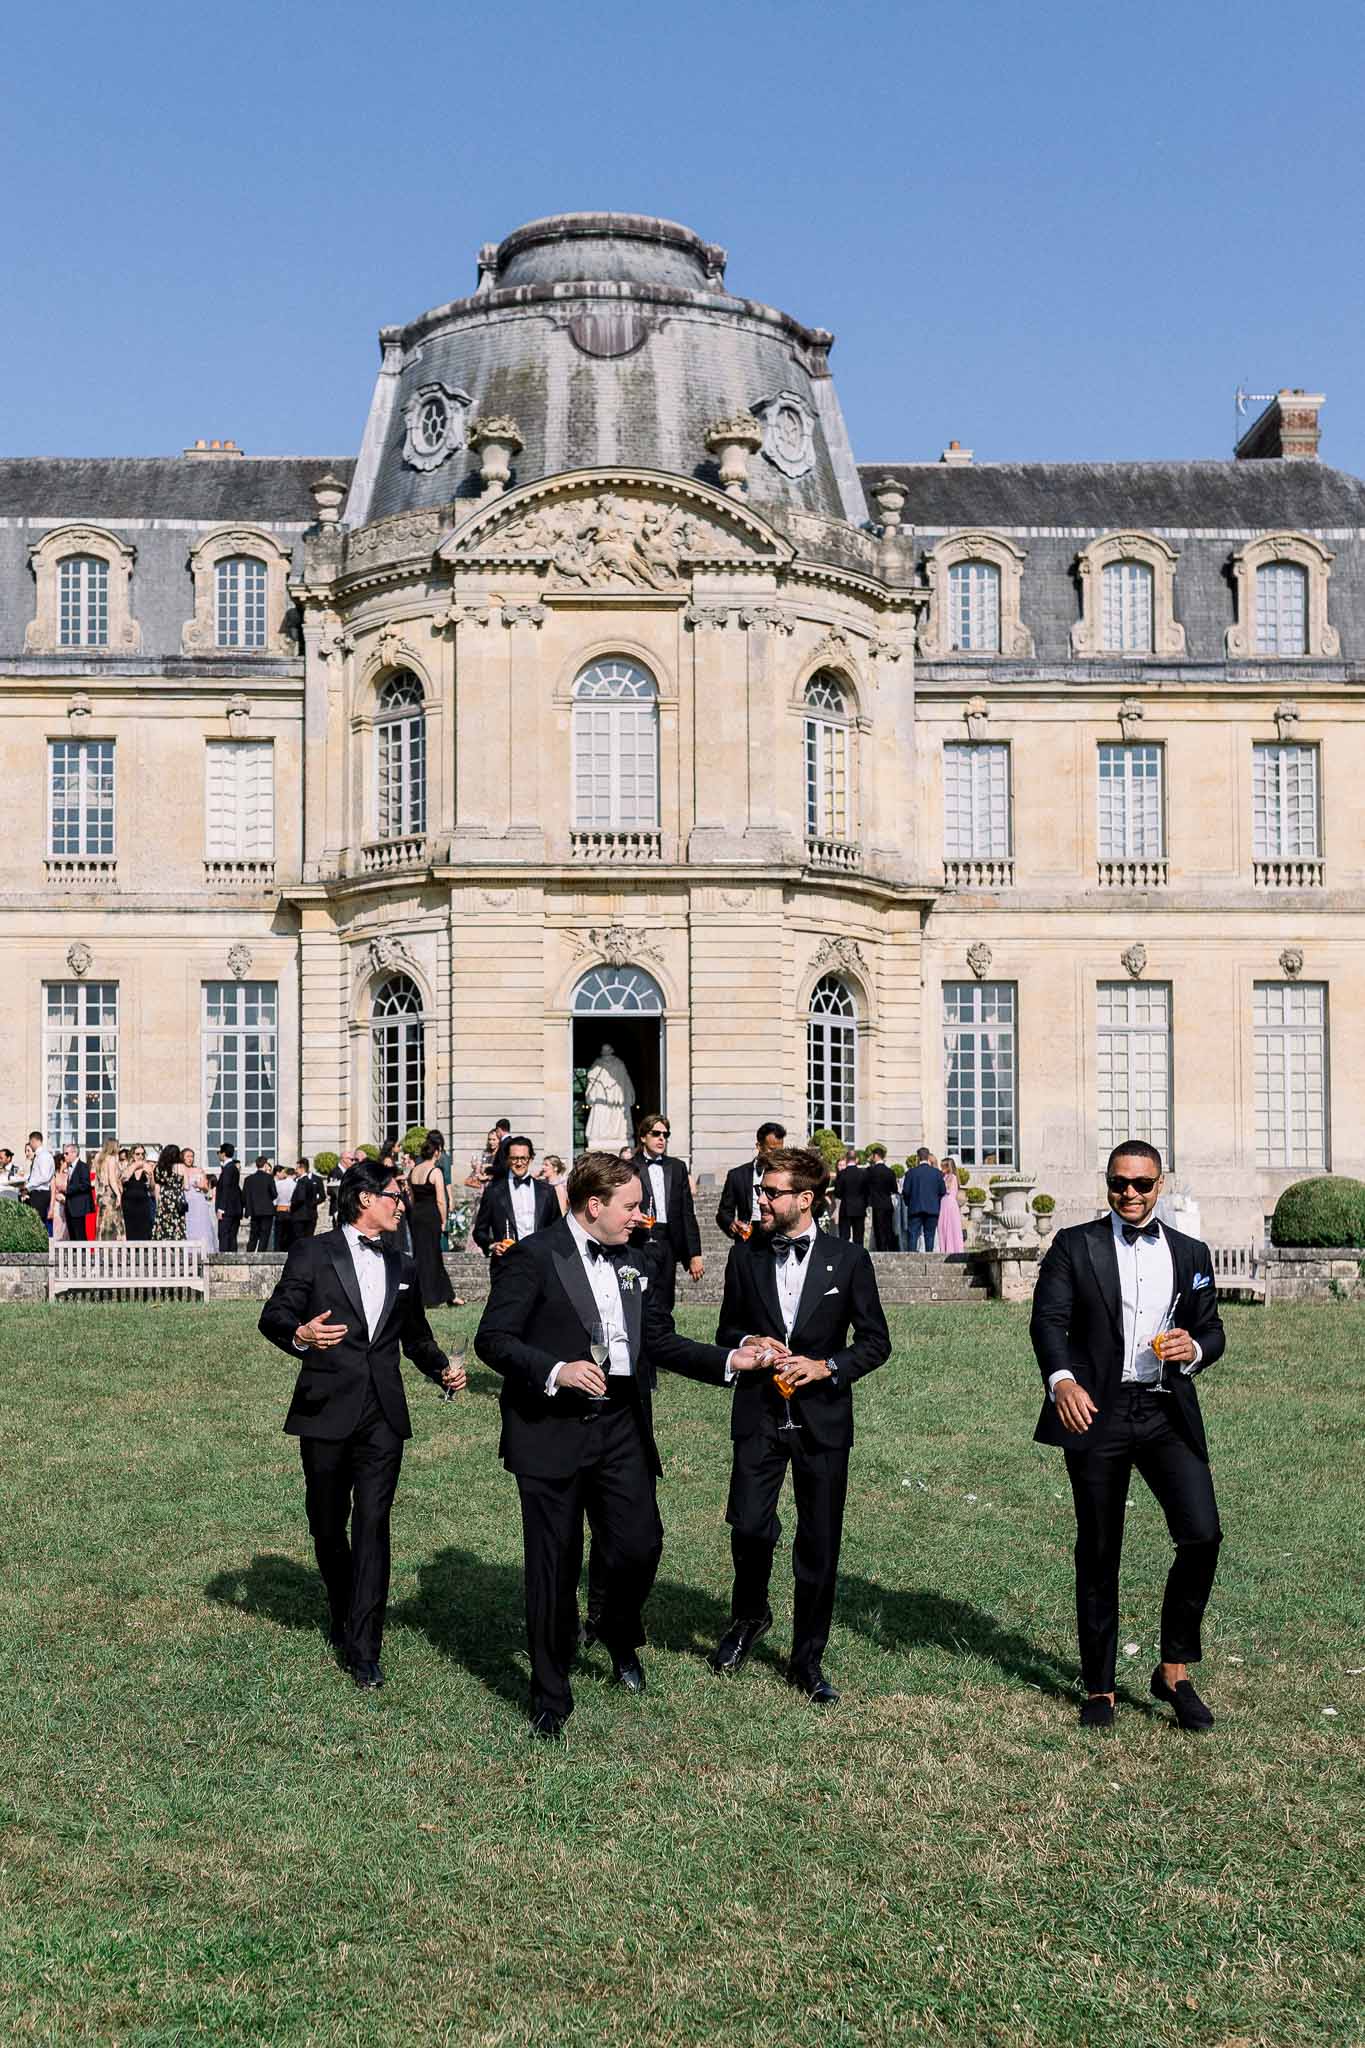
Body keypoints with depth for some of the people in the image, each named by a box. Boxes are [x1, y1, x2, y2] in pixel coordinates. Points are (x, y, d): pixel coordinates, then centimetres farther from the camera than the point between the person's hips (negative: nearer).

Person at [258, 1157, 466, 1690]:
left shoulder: (403, 1268, 16)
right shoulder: (313, 1253, 1)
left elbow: (416, 1336, 24)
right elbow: (273, 1315, -5)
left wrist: (443, 1368, 5)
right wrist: (300, 1333, -27)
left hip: (383, 1415, 2)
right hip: (327, 1411, -2)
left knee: (372, 1525, -6)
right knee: (328, 1525, 10)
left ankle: (363, 1648, -5)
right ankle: (344, 1620, 32)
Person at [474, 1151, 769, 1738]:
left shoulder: (630, 1265, 13)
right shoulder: (532, 1256, -9)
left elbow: (659, 1341, 15)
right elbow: (492, 1339, -12)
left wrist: (730, 1361, 4)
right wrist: (556, 1371, -25)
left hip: (620, 1427, 5)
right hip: (552, 1432, -5)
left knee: (640, 1544, 0)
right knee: (554, 1565, 4)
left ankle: (620, 1637, 34)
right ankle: (551, 1698, 20)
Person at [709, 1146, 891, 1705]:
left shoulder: (848, 1259, -2)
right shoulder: (745, 1256, 4)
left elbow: (875, 1341, 2)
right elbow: (727, 1329, 15)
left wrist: (825, 1366, -14)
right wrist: (748, 1343, -7)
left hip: (821, 1419, -1)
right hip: (758, 1414, 1)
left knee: (819, 1547, 5)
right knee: (749, 1526, -11)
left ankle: (807, 1661, 22)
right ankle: (749, 1616, 21)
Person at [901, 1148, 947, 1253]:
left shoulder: (911, 1172, -4)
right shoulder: (937, 1173, -1)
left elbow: (905, 1191, -5)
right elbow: (943, 1191, 1)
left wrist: (908, 1203, 13)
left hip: (915, 1209, -1)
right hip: (932, 1209, 1)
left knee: (912, 1236, 1)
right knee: (929, 1235, 6)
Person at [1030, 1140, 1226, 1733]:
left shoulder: (1191, 1254, 14)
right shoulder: (1075, 1245, 4)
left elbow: (1211, 1329, 16)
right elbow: (1048, 1319, -6)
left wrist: (1195, 1348, -9)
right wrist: (1062, 1379, -24)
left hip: (1168, 1413, 2)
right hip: (1097, 1412, -2)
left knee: (1202, 1534, -12)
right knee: (1098, 1552, 6)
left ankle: (1174, 1671, 7)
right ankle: (1099, 1686, 20)